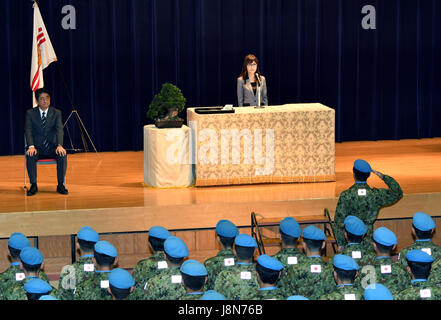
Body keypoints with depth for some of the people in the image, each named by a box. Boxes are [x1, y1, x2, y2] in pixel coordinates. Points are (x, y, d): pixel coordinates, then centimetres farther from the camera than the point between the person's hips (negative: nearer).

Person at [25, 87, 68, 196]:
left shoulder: (56, 113, 4)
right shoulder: (30, 113, 3)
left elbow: (59, 130, -10)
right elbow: (28, 131, -8)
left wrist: (59, 145, -29)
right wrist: (31, 146, -27)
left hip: (52, 148, 0)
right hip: (37, 148, 0)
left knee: (62, 155, -31)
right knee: (30, 156, -34)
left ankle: (60, 184, -18)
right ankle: (33, 185, -21)